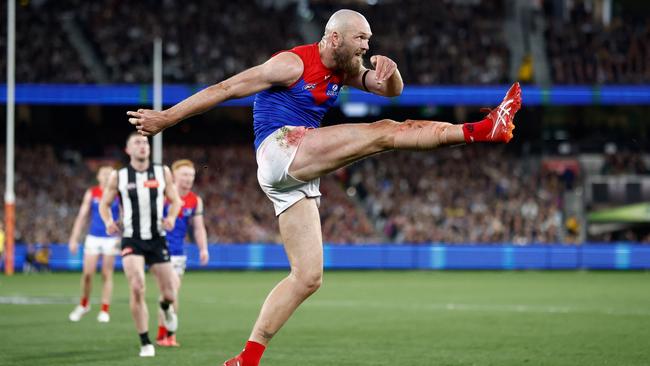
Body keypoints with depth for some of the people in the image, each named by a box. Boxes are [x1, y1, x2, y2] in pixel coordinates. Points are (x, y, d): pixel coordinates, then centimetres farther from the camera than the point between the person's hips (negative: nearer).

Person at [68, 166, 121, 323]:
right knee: (87, 273, -3)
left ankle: (104, 310, 6)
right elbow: (82, 216, 6)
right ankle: (83, 304, 18)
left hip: (111, 239, -1)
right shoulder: (91, 193, 4)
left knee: (107, 275, 0)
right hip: (93, 238, 1)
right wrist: (74, 238, 2)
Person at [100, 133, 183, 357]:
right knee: (137, 288, -20)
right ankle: (145, 343, -6)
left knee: (169, 293, 2)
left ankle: (166, 307, 44)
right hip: (132, 240, -2)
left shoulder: (162, 173, 4)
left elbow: (175, 199, 11)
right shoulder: (118, 177, 1)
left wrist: (171, 217, -10)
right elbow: (104, 204, 10)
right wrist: (109, 222, -10)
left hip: (157, 239, 2)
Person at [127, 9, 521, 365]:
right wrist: (166, 118, -8)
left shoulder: (343, 70, 16)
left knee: (308, 277, 3)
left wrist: (390, 72, -12)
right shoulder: (293, 64, -8)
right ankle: (481, 130, -22)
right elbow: (225, 89, -8)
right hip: (281, 148, -9)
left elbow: (391, 91, 13)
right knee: (383, 133, -17)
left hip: (297, 177, 9)